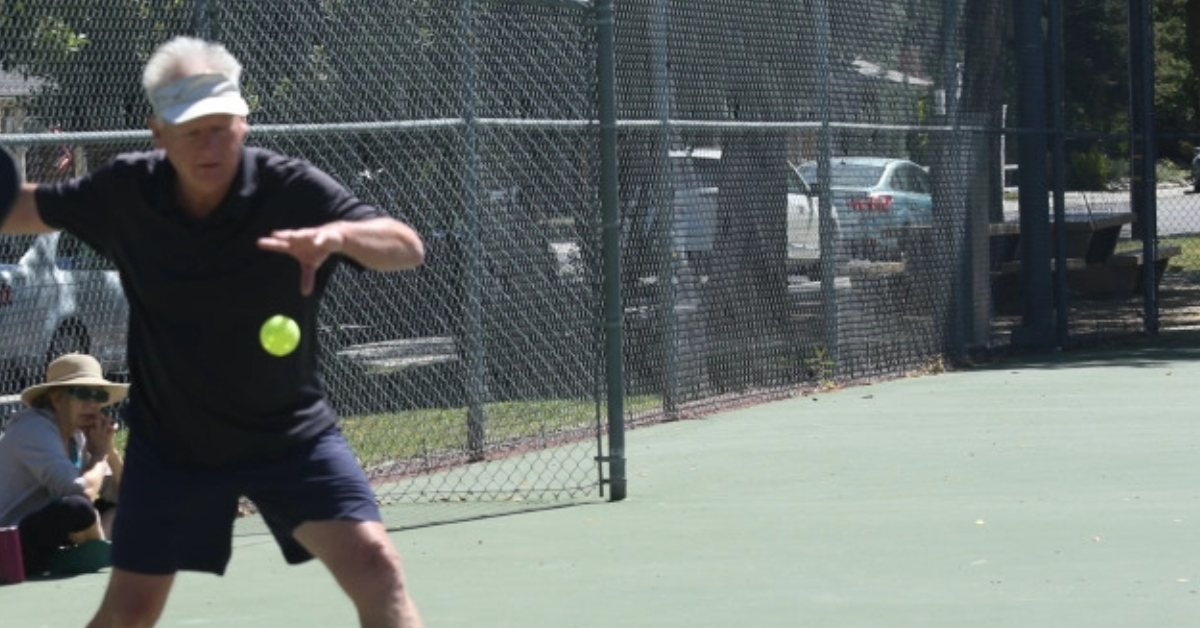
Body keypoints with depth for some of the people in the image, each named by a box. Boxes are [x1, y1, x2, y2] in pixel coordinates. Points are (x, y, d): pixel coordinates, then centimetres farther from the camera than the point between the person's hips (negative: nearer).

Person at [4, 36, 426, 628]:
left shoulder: (293, 190, -20)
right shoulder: (125, 191, -11)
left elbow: (409, 248, -29)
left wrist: (337, 235, -49)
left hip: (290, 434, -2)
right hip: (169, 440, 2)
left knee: (374, 566, -19)